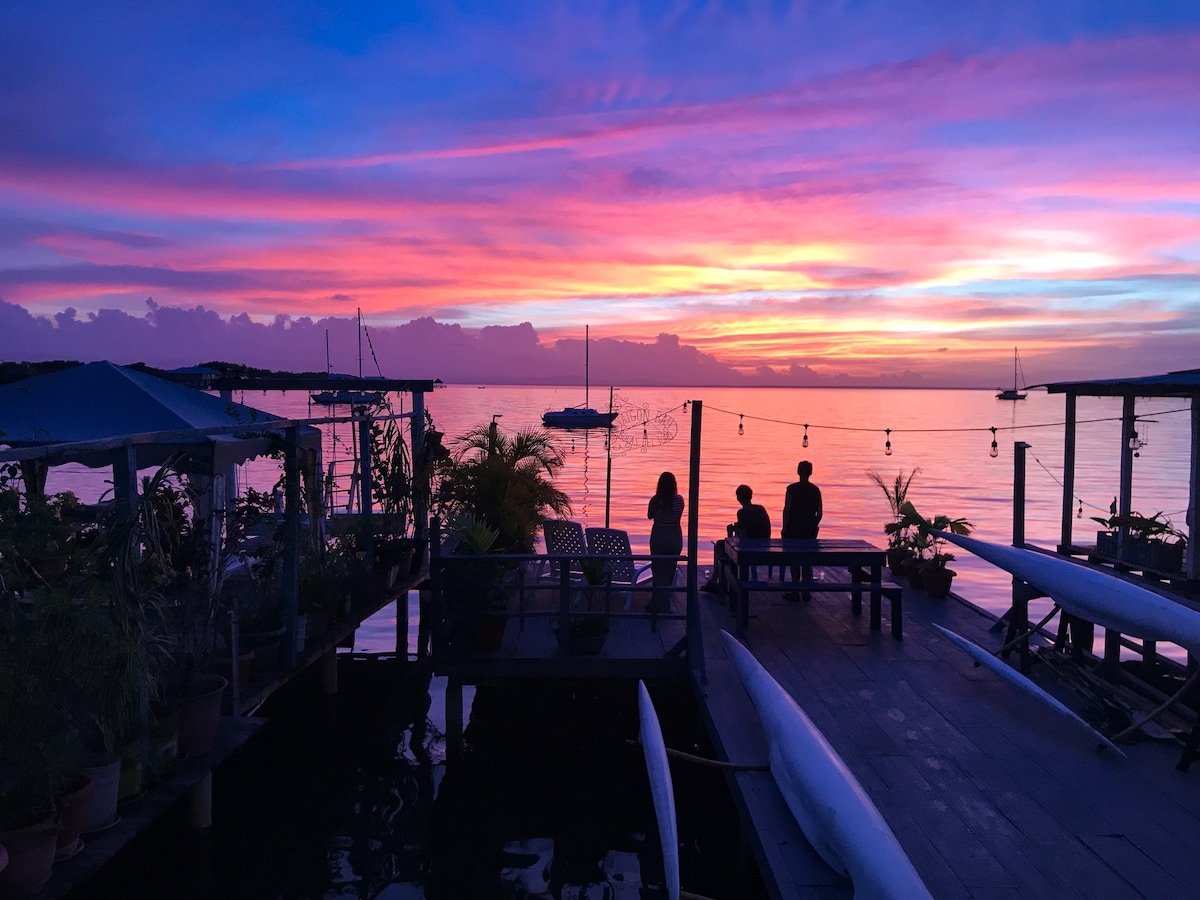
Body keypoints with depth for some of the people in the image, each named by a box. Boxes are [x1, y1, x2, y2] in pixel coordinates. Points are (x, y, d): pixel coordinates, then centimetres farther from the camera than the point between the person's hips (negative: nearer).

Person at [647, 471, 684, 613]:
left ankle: (658, 605, 8)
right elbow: (678, 517, 4)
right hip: (675, 538, 2)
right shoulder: (679, 500, -9)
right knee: (670, 570, 16)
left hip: (658, 538, -2)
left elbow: (649, 516, 1)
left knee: (658, 571, 8)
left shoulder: (655, 500, -14)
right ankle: (664, 602, 31)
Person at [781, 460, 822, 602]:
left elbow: (787, 510, -11)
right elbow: (820, 512, 4)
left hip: (793, 529, -3)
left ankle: (795, 592, 3)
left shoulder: (792, 489, -9)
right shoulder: (815, 490, 2)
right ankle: (806, 591, 14)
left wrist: (784, 527, -2)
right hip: (809, 530, 3)